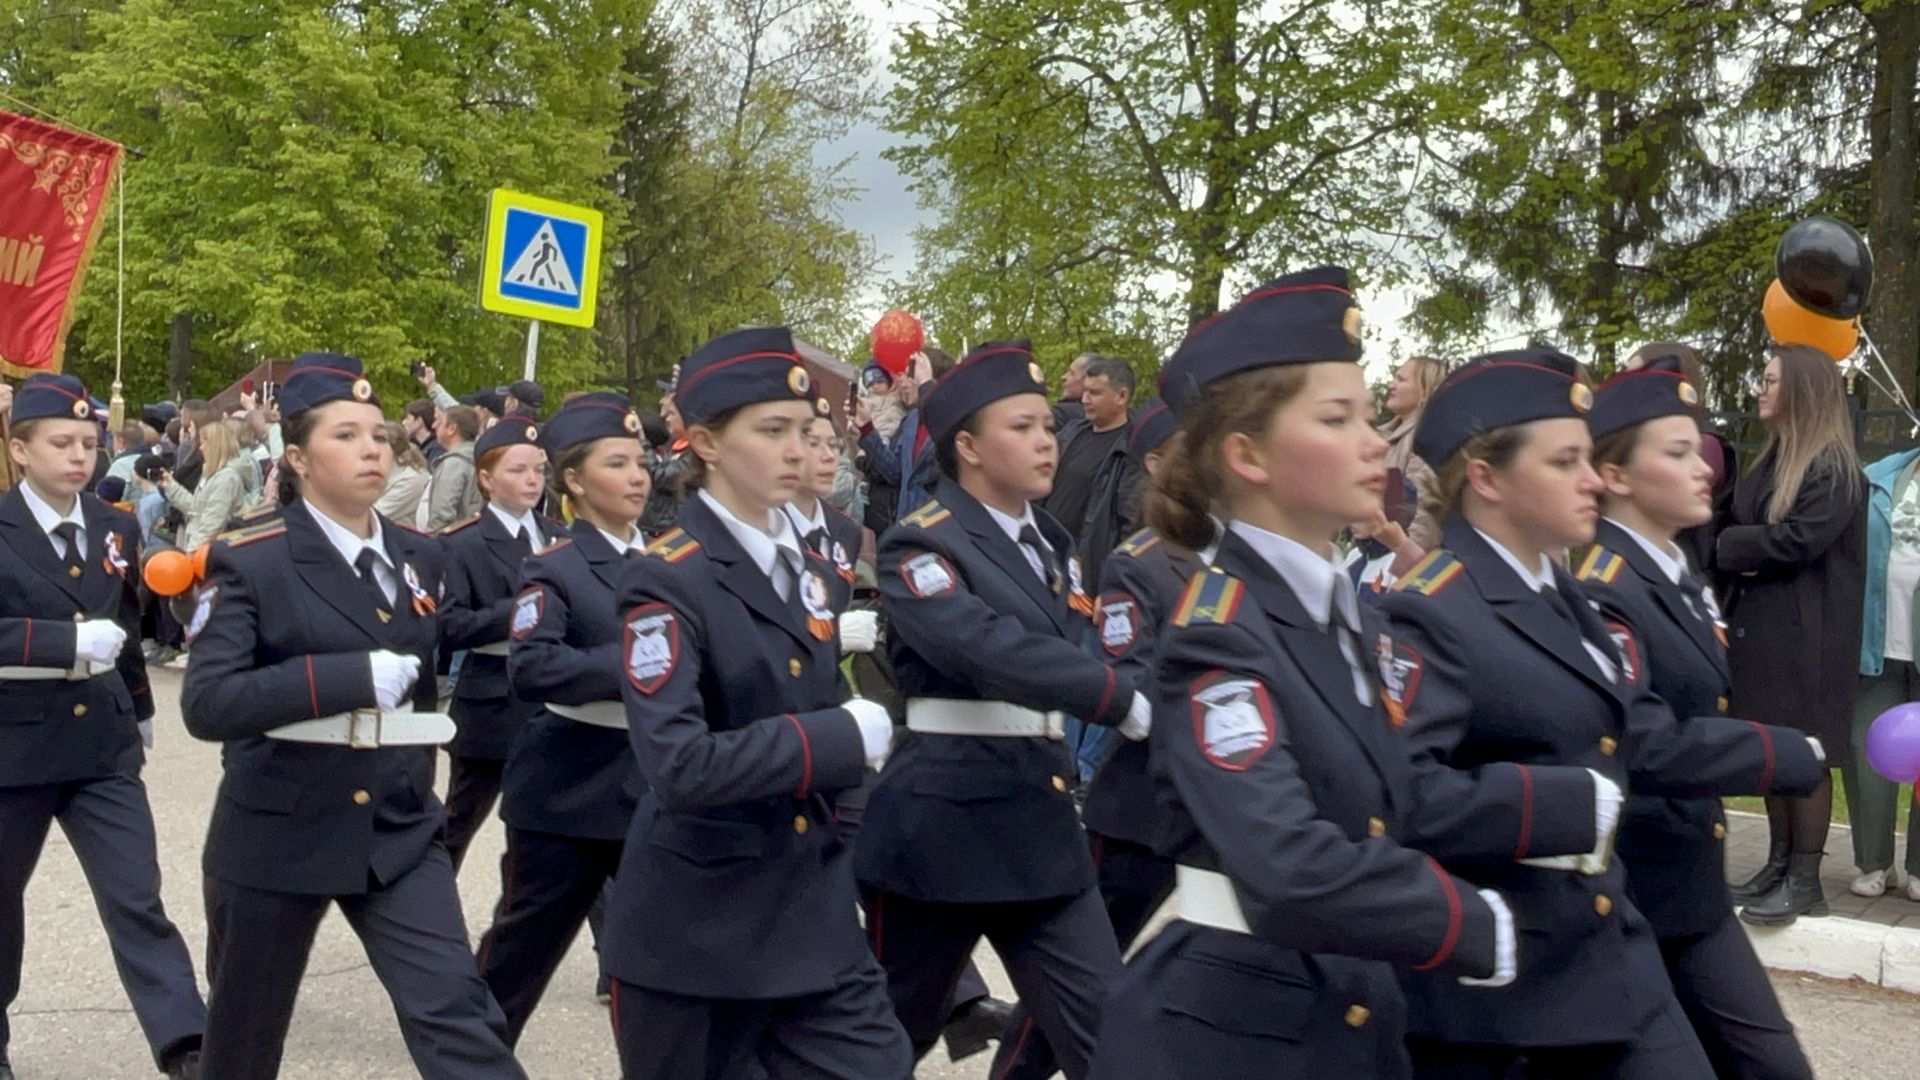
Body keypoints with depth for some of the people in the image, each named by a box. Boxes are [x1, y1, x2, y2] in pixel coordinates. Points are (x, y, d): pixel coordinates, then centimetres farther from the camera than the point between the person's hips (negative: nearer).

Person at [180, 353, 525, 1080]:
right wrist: (351, 677, -27)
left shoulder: (420, 558, 6)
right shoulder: (250, 563, -11)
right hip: (276, 833, -3)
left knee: (456, 1007, -11)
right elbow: (206, 704, -23)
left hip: (399, 829, 3)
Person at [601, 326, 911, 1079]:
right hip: (695, 926, -6)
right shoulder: (667, 583, -15)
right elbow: (678, 766, -26)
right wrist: (842, 738, -22)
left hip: (812, 912, 6)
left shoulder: (811, 573, 9)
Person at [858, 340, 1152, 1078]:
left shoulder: (1051, 544, 12)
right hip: (940, 817, -6)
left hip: (1040, 815, 7)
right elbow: (991, 649, -28)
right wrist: (1129, 704, -35)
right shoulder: (919, 546, -12)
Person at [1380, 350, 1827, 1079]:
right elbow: (1398, 792, -31)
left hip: (1602, 950, 9)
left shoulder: (1564, 601, 13)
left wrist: (1807, 757, 17)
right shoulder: (1430, 615, -19)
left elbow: (1649, 742, 14)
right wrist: (1576, 803, -25)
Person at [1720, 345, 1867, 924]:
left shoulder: (1834, 468, -12)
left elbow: (1799, 539, -21)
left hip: (1807, 635, -8)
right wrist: (1739, 556, -7)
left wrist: (1722, 547, -10)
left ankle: (1805, 882, 3)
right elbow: (1739, 522, 17)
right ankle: (1779, 865, 20)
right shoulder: (1769, 462, 15)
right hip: (1760, 628, 8)